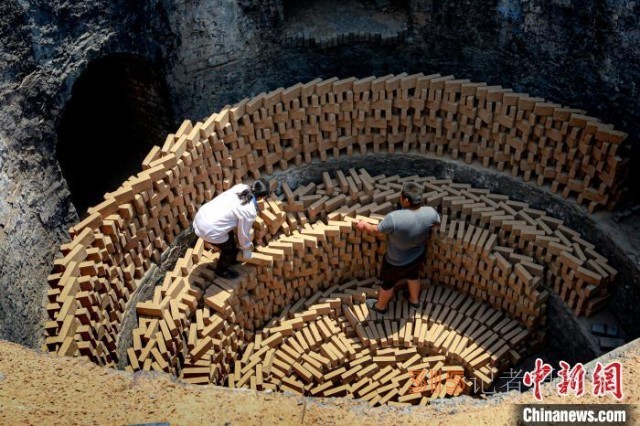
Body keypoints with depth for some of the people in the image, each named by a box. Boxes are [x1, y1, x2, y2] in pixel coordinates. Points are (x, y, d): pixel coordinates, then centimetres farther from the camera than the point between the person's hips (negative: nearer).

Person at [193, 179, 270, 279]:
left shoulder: (241, 187, 1)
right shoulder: (250, 211, -19)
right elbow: (243, 233, -4)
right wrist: (247, 250, 18)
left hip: (201, 215, 8)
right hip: (209, 229, -8)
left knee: (230, 235, 30)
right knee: (228, 248, 19)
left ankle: (233, 259, 54)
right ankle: (221, 271, 44)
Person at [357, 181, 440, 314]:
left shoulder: (394, 218, -40)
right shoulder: (430, 213, -25)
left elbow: (376, 230, -21)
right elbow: (437, 223, -1)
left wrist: (364, 225, -1)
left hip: (397, 261, -4)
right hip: (419, 255, 4)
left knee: (388, 282, 24)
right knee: (413, 275, 35)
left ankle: (380, 306, 50)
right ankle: (414, 300, 60)